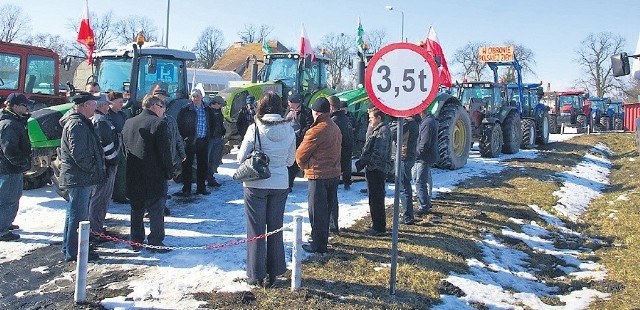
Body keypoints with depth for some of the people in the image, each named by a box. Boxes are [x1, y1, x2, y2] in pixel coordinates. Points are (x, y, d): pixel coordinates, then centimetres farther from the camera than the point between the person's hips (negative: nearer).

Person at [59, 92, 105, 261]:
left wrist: (95, 170, 15)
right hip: (80, 178, -11)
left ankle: (69, 247, 32)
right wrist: (93, 170, -15)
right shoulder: (77, 124, -19)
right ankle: (74, 252, 4)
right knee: (79, 215, -4)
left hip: (77, 177, 11)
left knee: (74, 213, 20)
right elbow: (79, 153, -25)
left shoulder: (79, 122, 17)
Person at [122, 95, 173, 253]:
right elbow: (165, 151, -15)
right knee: (156, 210, 3)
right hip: (155, 175, -6)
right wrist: (169, 171, -6)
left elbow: (124, 148, 14)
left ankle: (136, 241, 22)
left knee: (136, 210, 15)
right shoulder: (158, 123, -13)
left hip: (133, 176, 6)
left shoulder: (128, 123, 8)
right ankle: (156, 242, 7)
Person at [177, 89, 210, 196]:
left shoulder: (206, 109, 9)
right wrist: (184, 137, -8)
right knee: (187, 165, -1)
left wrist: (207, 137, 11)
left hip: (203, 141, 5)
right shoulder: (185, 110, -5)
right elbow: (179, 124, -2)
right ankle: (186, 189, 5)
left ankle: (201, 187, 20)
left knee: (203, 165, 9)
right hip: (190, 141, -4)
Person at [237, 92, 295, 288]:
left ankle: (257, 275, 15)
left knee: (256, 230, 8)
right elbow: (290, 160, 6)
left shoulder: (255, 129, -12)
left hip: (256, 185, -3)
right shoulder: (289, 130, -3)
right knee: (275, 229, 15)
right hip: (280, 185, 3)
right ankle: (273, 273, 23)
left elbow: (241, 157, -6)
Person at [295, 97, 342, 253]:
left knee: (317, 211, 1)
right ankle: (322, 239, 29)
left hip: (318, 176, -8)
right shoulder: (335, 128, 8)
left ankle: (318, 245, 8)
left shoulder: (317, 131, -19)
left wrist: (305, 166, 9)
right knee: (327, 208, 17)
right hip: (334, 173, 8)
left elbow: (301, 155, -12)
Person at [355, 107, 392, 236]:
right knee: (374, 198, 17)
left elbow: (379, 153, -22)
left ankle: (379, 228, 2)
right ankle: (377, 225, 27)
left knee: (376, 200, -5)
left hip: (377, 170, -10)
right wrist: (363, 160, 4)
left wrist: (364, 162, -20)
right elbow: (368, 148, 19)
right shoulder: (375, 130, 18)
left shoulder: (383, 131, -15)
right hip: (373, 169, 10)